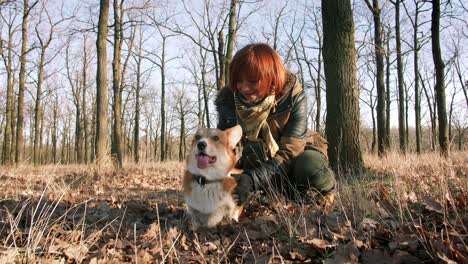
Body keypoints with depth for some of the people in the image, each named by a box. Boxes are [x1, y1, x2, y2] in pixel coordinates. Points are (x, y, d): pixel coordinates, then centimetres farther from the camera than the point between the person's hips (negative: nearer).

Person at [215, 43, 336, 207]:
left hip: (298, 152, -2)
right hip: (260, 158, 3)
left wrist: (252, 179, -46)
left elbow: (289, 152, -31)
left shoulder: (293, 97, -25)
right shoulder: (228, 98, -19)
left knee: (310, 167, -34)